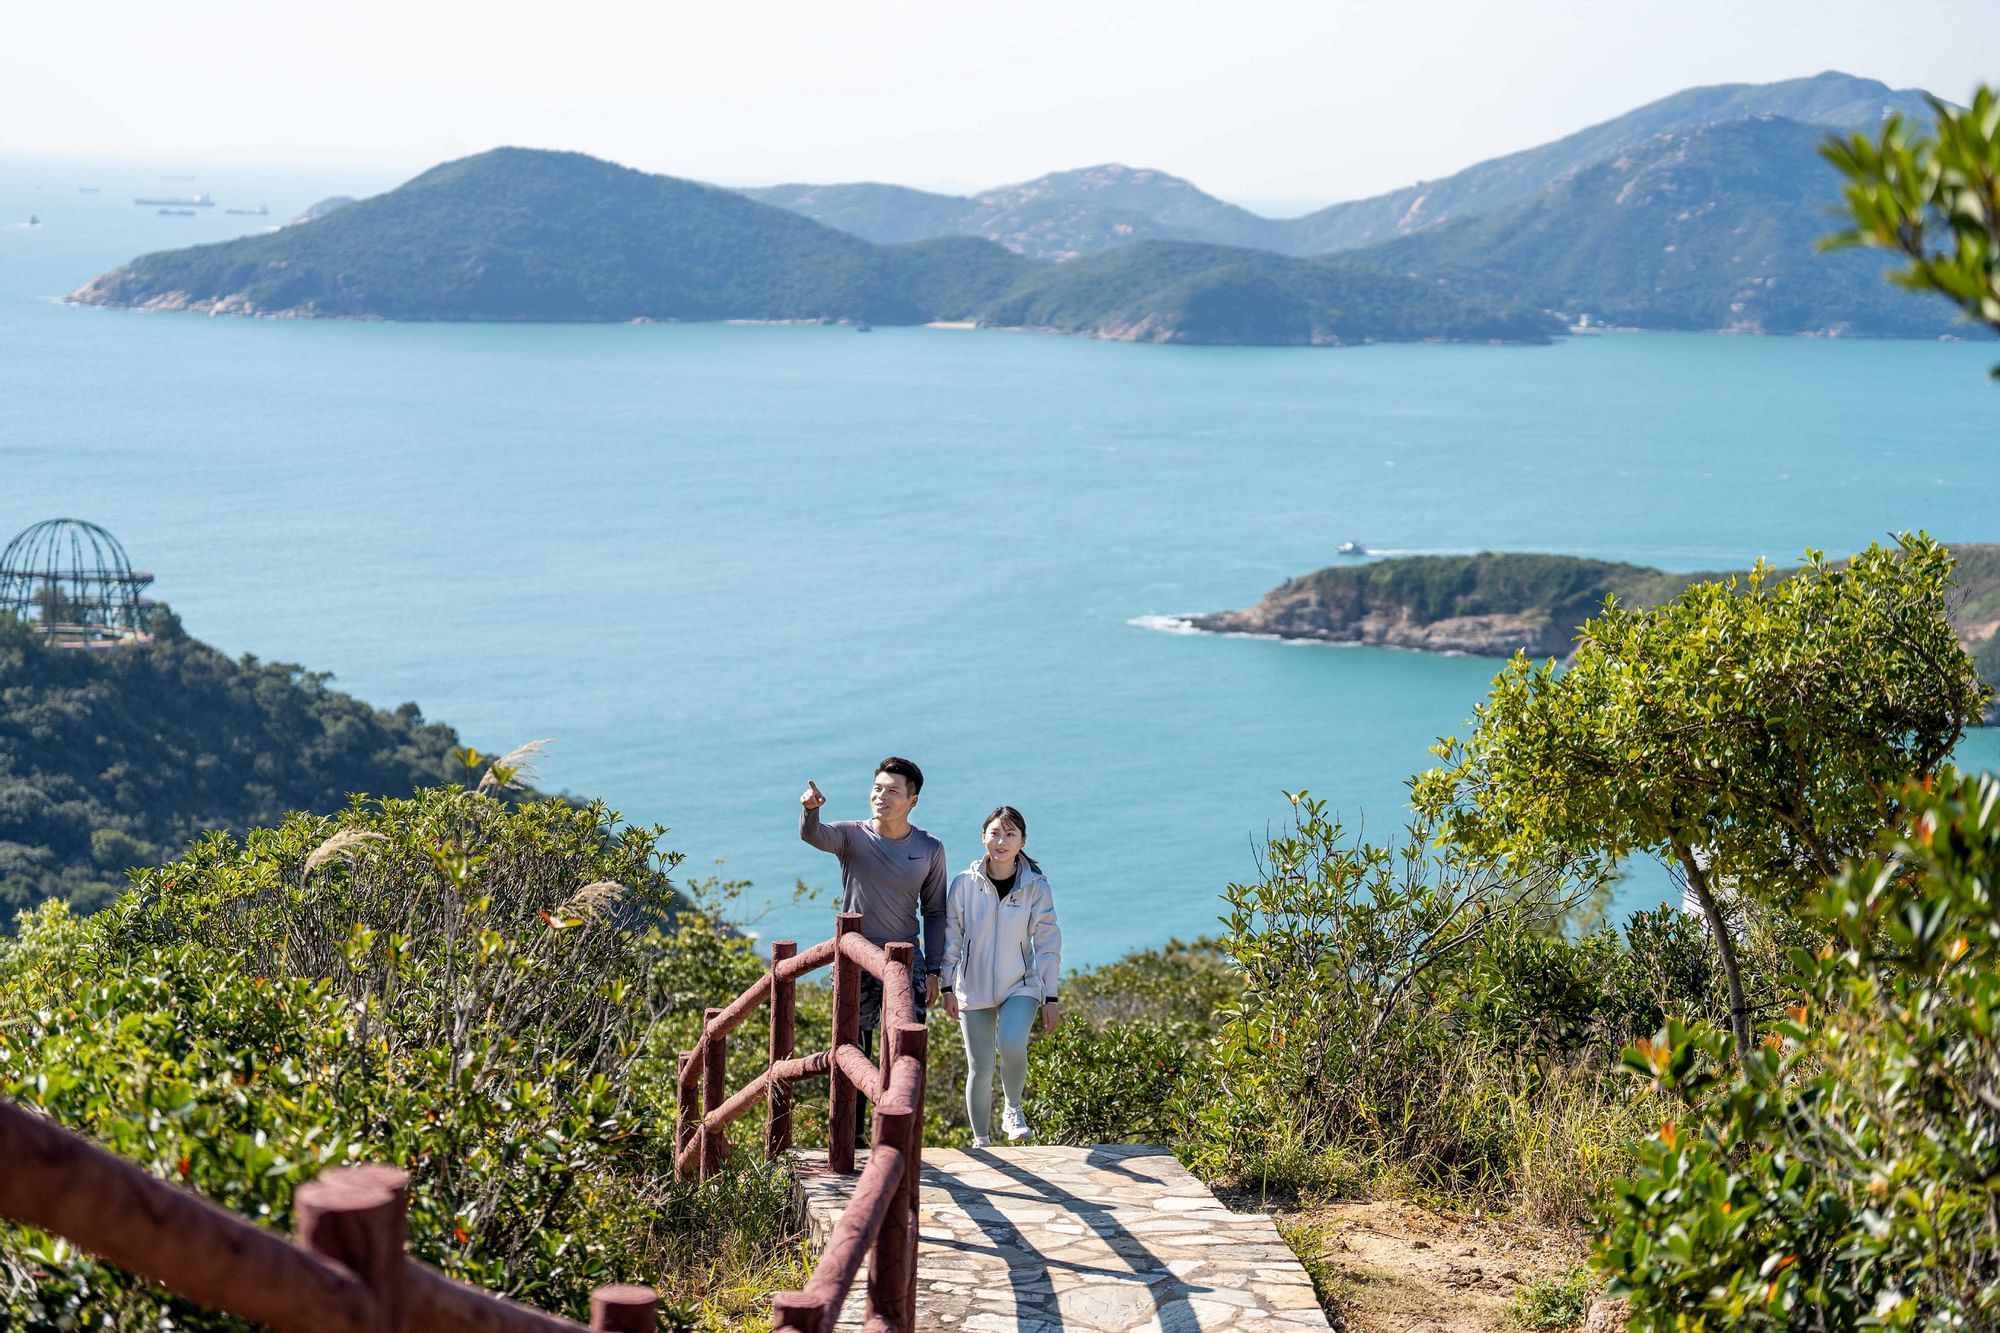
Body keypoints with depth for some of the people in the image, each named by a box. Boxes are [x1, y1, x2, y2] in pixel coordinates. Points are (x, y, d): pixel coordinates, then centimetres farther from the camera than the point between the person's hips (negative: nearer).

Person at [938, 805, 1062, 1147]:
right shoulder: (965, 883, -3)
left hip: (1021, 985, -1)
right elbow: (951, 937, 3)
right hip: (974, 989, 1)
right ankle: (981, 1141, 19)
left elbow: (1047, 943, -1)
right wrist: (948, 987, -1)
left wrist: (1051, 998, -3)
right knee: (979, 1069, 1)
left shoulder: (1035, 887, -4)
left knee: (1011, 1044, -27)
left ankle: (1014, 1110, 0)